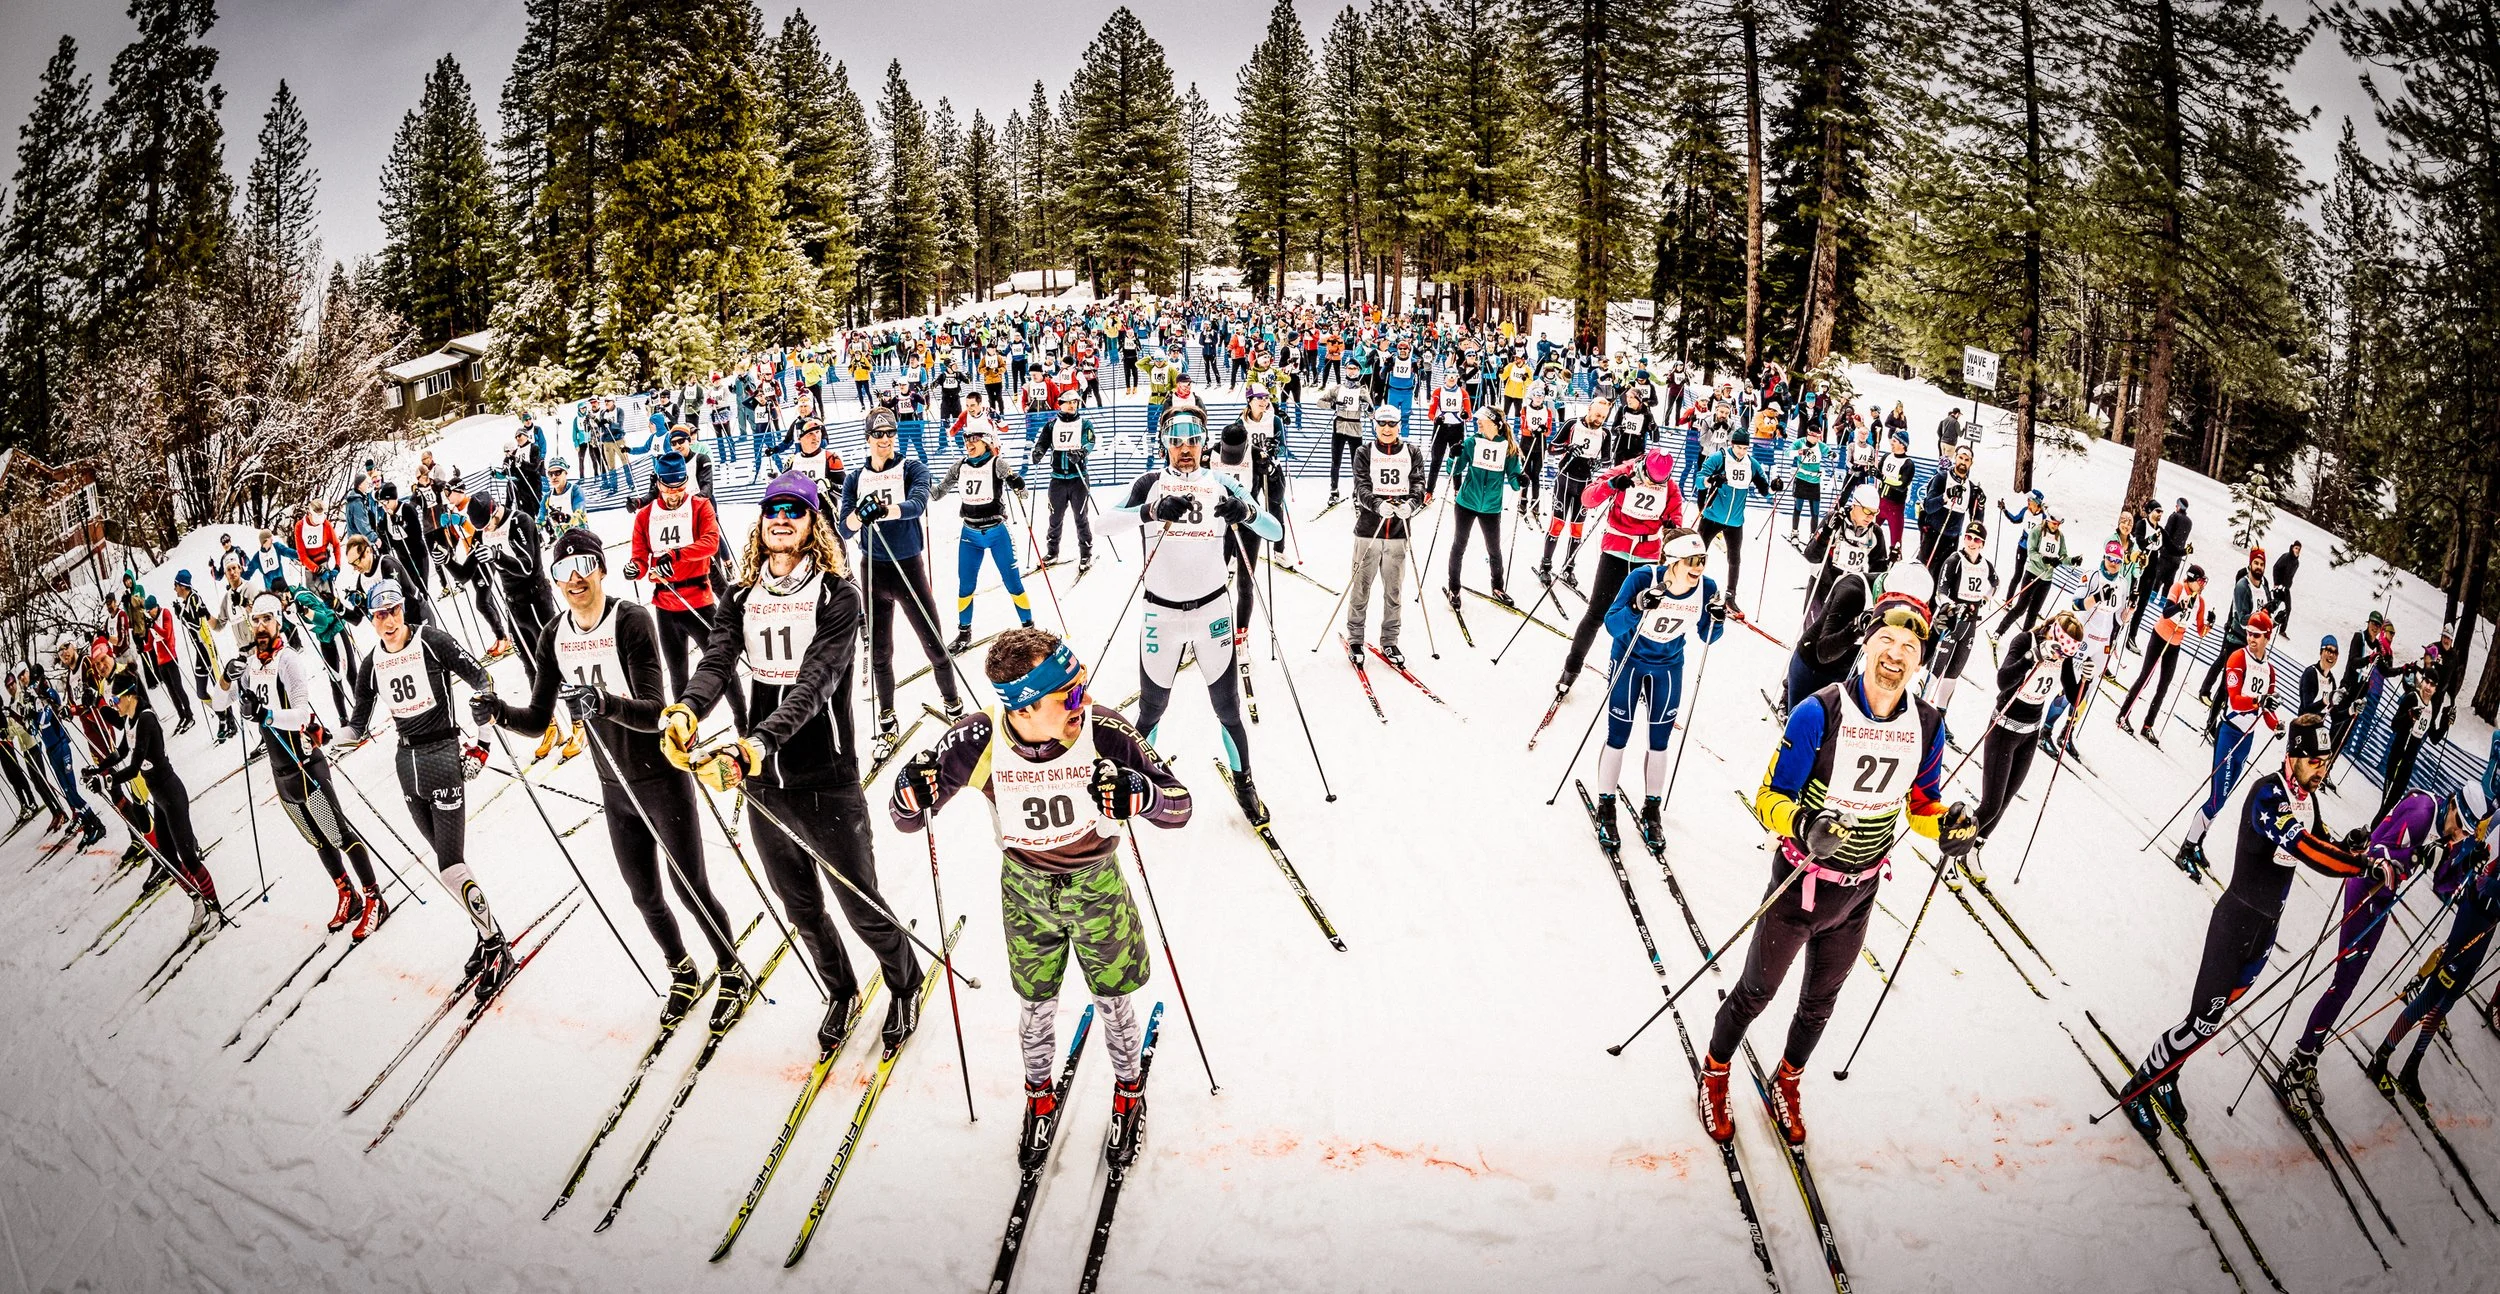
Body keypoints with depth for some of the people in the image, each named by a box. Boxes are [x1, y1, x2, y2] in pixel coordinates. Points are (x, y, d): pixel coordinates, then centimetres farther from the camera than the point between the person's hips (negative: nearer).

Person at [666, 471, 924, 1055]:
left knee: (861, 906, 7)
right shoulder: (740, 599, 4)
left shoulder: (837, 595, -11)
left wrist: (758, 742, -38)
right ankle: (841, 991, 44)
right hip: (762, 783, 5)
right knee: (801, 909, 19)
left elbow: (815, 681, -23)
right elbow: (716, 663, -10)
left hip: (829, 783, -4)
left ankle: (905, 985, 35)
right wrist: (684, 711, -33)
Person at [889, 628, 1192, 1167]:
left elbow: (1180, 806, -24)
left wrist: (1138, 794, -46)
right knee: (1036, 1004, 18)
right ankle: (1039, 1096, 48)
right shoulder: (979, 740, -26)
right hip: (1025, 887, 1)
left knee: (1113, 1001, 15)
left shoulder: (1104, 730, -30)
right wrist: (912, 795, -39)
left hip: (1098, 884, -1)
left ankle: (1128, 1090, 46)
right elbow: (906, 819, -15)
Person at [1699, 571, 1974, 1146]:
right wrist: (1804, 824, -39)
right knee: (1756, 991, 14)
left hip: (1860, 893, 4)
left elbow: (1922, 803, 6)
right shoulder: (1818, 714, -23)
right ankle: (1715, 1072, 40)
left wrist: (1947, 824, -17)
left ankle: (1787, 1082, 49)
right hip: (1800, 883, -4)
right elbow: (1770, 800, -18)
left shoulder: (1927, 725, -8)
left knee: (1819, 1003, 24)